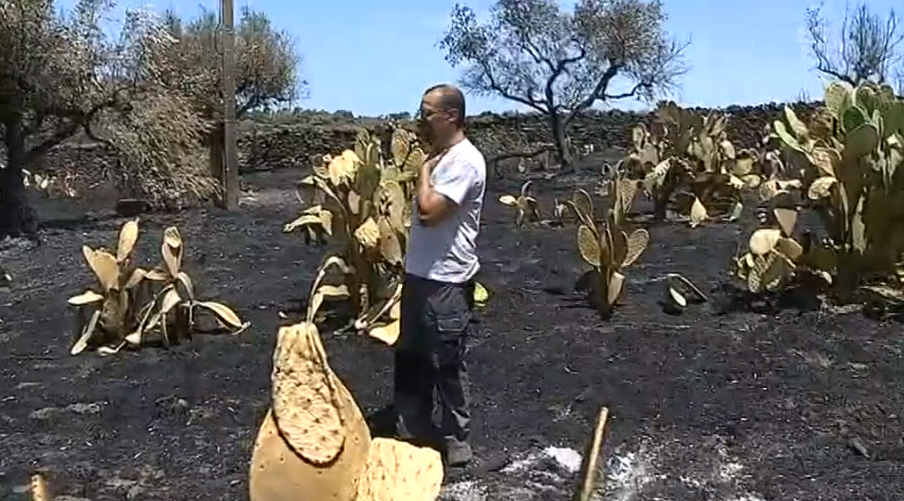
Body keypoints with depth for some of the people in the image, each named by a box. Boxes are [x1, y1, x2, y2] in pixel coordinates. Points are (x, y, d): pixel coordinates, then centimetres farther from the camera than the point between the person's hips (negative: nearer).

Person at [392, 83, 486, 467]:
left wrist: (425, 170, -12)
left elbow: (428, 211, -24)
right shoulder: (440, 156, 13)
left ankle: (456, 443, 16)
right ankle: (412, 430, 33)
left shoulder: (465, 161, -18)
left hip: (446, 281, -10)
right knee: (410, 357, 18)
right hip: (420, 274, 10)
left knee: (446, 364, 2)